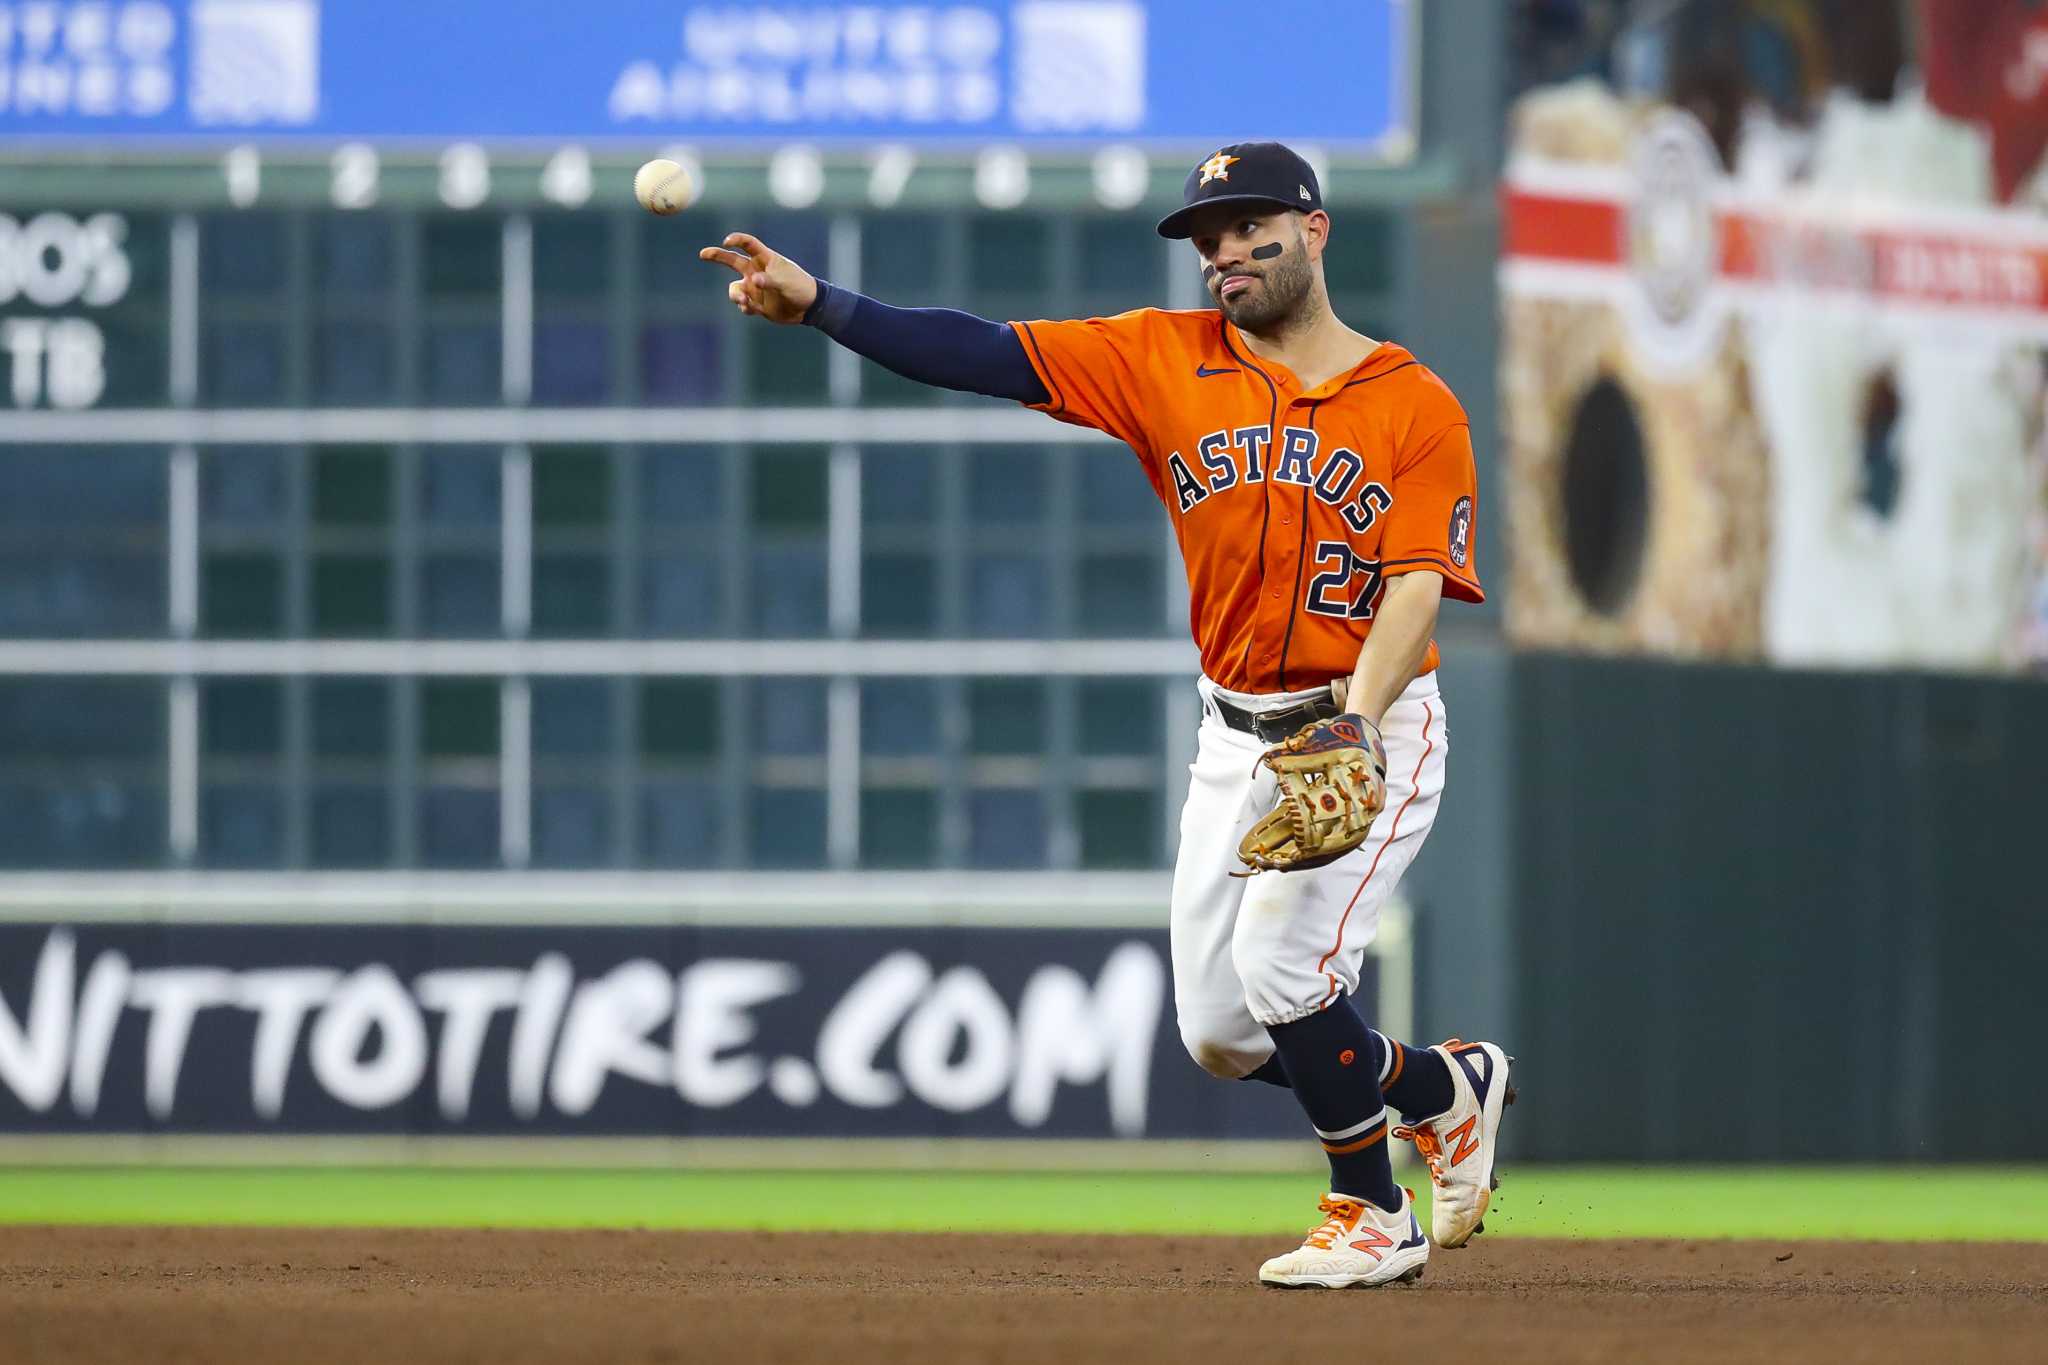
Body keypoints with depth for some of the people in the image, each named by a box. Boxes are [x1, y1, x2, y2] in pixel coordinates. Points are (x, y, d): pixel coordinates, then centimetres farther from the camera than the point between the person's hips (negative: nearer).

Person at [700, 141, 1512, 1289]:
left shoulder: (1418, 408, -8)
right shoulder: (1167, 358, 0)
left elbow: (1418, 589, -17)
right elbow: (989, 355, -9)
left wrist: (1356, 720, -34)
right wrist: (816, 303, -21)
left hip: (1374, 730, -5)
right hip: (1238, 736, 5)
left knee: (1280, 968, -20)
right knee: (1220, 1031, 4)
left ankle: (1372, 1214, 2)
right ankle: (1447, 1088, 28)